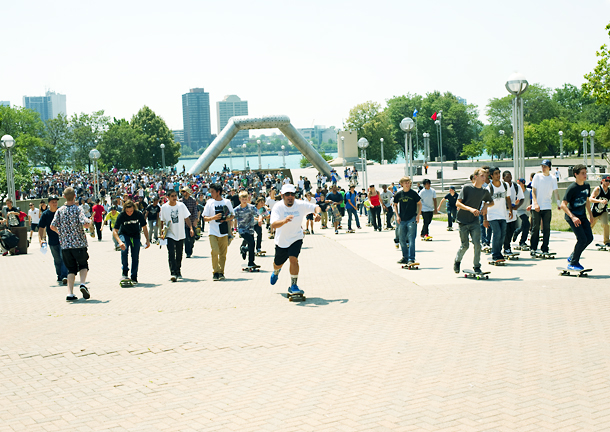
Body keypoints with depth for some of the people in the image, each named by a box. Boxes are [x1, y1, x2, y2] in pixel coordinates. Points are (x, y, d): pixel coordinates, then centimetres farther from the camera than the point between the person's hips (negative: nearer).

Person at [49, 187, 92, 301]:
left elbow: (52, 226, -1)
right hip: (79, 243, -3)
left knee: (71, 269, 11)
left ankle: (70, 293, -1)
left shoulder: (60, 211, 2)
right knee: (83, 265, 17)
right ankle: (83, 283, -9)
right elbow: (85, 224, -19)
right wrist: (90, 222, 3)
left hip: (65, 245, 3)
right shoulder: (78, 209, -8)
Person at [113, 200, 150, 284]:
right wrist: (120, 242, -39)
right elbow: (114, 231, -24)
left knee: (135, 257, -3)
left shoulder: (139, 214, -20)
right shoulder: (121, 216, -24)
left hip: (135, 235, 2)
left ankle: (134, 277, 8)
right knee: (124, 250, -27)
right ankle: (125, 272, -16)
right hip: (124, 234, -1)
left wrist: (147, 240, -9)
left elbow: (144, 227, -6)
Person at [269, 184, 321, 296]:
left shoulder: (300, 205, -16)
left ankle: (293, 286, -8)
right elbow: (273, 225, -35)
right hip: (281, 240, 0)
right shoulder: (278, 207, -22)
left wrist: (318, 213, -29)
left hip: (296, 238, 0)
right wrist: (284, 221, -55)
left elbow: (316, 207, -5)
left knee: (293, 259, -23)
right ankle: (276, 272, 58)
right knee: (278, 264, 18)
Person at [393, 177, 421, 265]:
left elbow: (419, 204, 5)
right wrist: (397, 215, 4)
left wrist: (418, 215, -4)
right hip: (402, 220, 4)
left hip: (412, 219, -4)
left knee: (411, 239, -10)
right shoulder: (398, 194, 4)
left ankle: (411, 259, -11)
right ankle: (405, 257, 23)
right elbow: (395, 205, 16)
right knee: (402, 239, 9)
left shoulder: (413, 193, -3)